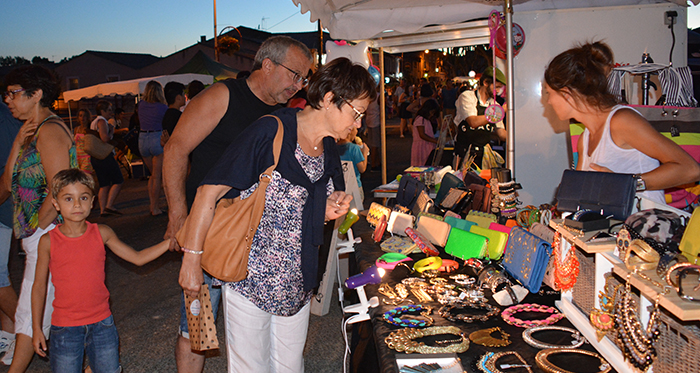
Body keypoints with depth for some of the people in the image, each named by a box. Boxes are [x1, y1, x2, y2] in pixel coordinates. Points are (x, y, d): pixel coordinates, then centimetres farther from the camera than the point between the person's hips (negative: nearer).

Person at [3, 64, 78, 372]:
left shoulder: (49, 130, -14)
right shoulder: (33, 130, 17)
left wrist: (36, 229, -11)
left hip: (48, 235, -10)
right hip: (37, 235, 10)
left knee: (31, 313, -2)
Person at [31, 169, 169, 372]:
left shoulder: (102, 233, -4)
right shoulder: (48, 241, -7)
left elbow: (137, 258, 3)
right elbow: (39, 286, 1)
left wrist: (170, 242, -7)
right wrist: (37, 329, 4)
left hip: (102, 324, 2)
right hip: (64, 328, -1)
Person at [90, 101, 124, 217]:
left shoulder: (94, 122, 20)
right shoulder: (102, 121, -11)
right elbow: (105, 138, -23)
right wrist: (112, 132, -5)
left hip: (95, 157, 10)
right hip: (105, 156, -9)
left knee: (104, 185, 9)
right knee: (118, 181, -3)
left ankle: (103, 210, 6)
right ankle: (109, 206, -9)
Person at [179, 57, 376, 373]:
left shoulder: (328, 151, 6)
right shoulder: (272, 132, -18)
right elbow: (209, 192, -18)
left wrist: (329, 212, -3)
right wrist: (192, 259, -17)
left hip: (297, 286, 7)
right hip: (250, 280, -6)